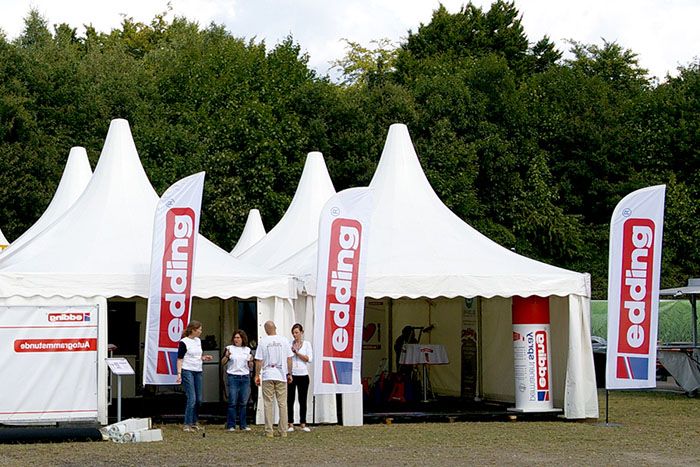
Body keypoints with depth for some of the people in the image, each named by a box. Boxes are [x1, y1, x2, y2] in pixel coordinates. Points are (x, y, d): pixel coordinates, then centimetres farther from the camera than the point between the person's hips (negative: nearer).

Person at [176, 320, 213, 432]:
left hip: (198, 372, 7)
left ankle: (194, 422, 17)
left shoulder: (198, 341, 14)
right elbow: (180, 359, -10)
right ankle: (187, 425, -8)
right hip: (187, 371, -7)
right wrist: (179, 373, -18)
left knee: (198, 399, 7)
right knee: (191, 398, -12)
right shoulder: (184, 342, -8)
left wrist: (204, 358, 5)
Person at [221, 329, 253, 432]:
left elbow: (250, 366, 14)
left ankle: (243, 425, 9)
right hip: (233, 377, -3)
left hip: (245, 377, 3)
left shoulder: (247, 350, 12)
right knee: (233, 402, -5)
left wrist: (251, 361, -7)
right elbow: (222, 362, 0)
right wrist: (226, 356, -18)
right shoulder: (229, 348, 4)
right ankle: (230, 426, 0)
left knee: (243, 403, 4)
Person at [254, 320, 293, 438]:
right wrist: (289, 374, 13)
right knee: (282, 404, 5)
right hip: (281, 375, 1)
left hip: (267, 376, -1)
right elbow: (289, 358, 4)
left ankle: (269, 431, 0)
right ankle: (283, 431, 3)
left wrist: (257, 375, 7)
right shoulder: (284, 340, 2)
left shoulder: (263, 341, -2)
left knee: (268, 403, 2)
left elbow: (259, 361, -1)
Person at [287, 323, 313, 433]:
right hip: (291, 374, 0)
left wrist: (297, 352, -9)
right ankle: (291, 424, 3)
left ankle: (303, 424, 12)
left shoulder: (307, 344, 6)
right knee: (290, 400, -2)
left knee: (302, 400, 4)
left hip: (303, 375, 0)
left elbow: (309, 359, -4)